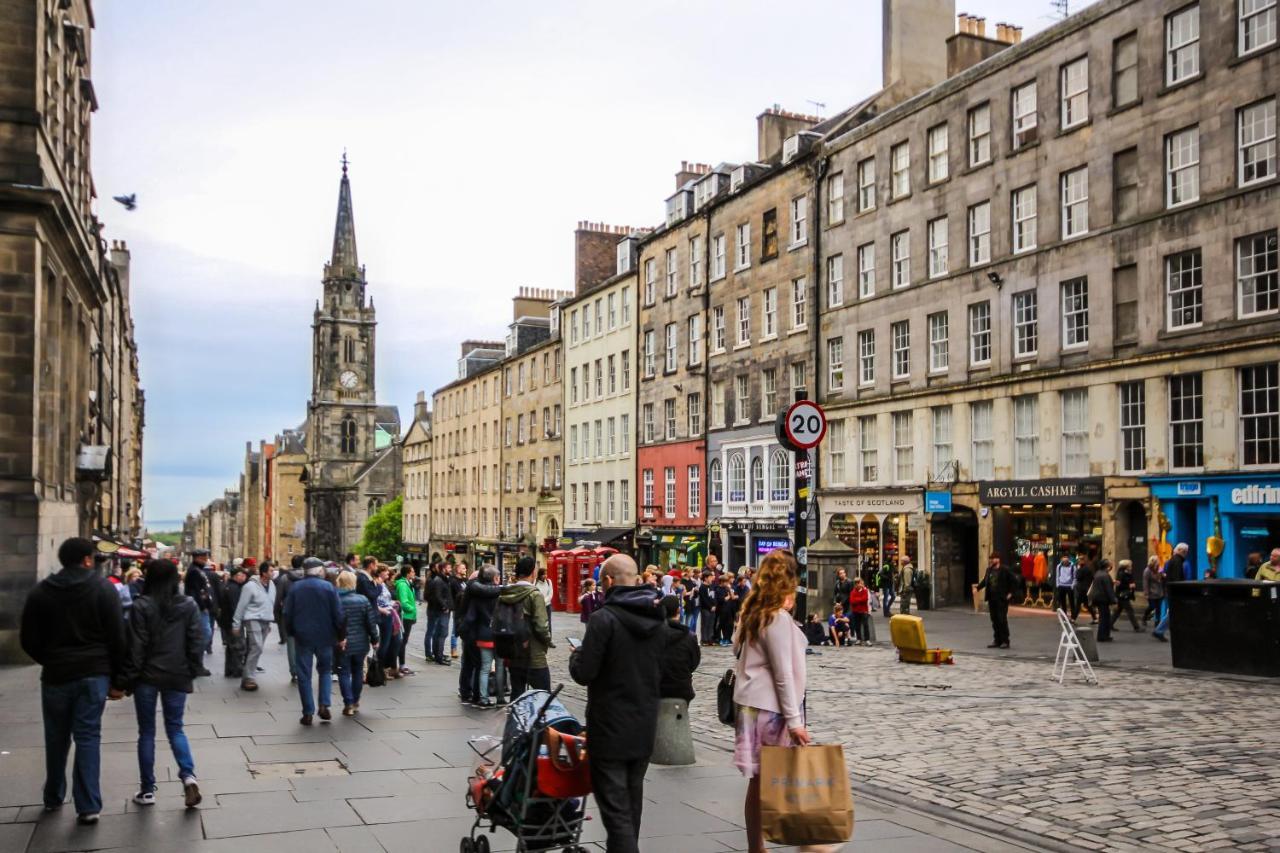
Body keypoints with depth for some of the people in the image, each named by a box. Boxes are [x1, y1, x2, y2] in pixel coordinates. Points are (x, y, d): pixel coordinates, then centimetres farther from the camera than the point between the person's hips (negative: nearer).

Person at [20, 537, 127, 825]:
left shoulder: (41, 592, 2)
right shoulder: (103, 588, -4)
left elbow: (28, 639, 5)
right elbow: (117, 638, -6)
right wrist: (117, 679, 0)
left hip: (56, 674, 2)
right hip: (94, 674, -2)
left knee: (56, 738, 17)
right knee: (88, 738, 0)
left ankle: (53, 798, 31)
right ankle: (88, 806, -4)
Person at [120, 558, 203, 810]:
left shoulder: (142, 606, -9)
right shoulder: (189, 606, 0)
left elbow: (135, 647, -10)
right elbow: (197, 643, 0)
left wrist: (127, 679, -2)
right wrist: (191, 672, 10)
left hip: (148, 676, -2)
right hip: (177, 677, 2)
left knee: (147, 732, 10)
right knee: (175, 728, 13)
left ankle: (147, 790, 14)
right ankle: (188, 775, -9)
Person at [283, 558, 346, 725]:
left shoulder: (294, 588, -1)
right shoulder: (328, 587, -6)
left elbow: (287, 614, 2)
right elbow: (338, 614, -6)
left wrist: (292, 632, 16)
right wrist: (341, 636, 3)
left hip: (303, 636, 1)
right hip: (324, 636, -1)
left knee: (304, 675, 7)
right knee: (325, 670, 16)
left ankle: (308, 713, 6)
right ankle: (324, 705, 2)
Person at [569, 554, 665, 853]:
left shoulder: (604, 619, -16)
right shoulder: (656, 621, 7)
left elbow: (584, 673, -17)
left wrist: (575, 656, 3)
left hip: (610, 728, -7)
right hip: (645, 727, 7)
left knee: (615, 808, -4)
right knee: (632, 803, 20)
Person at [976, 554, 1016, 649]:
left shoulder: (1004, 570, -9)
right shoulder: (989, 570, 10)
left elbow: (1014, 581, -5)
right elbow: (984, 581, 21)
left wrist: (1010, 593, -8)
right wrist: (978, 587, 10)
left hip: (1002, 599, -6)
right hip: (992, 599, 6)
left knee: (1002, 620, -5)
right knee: (994, 620, 8)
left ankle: (1005, 641, 4)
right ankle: (997, 640, 16)